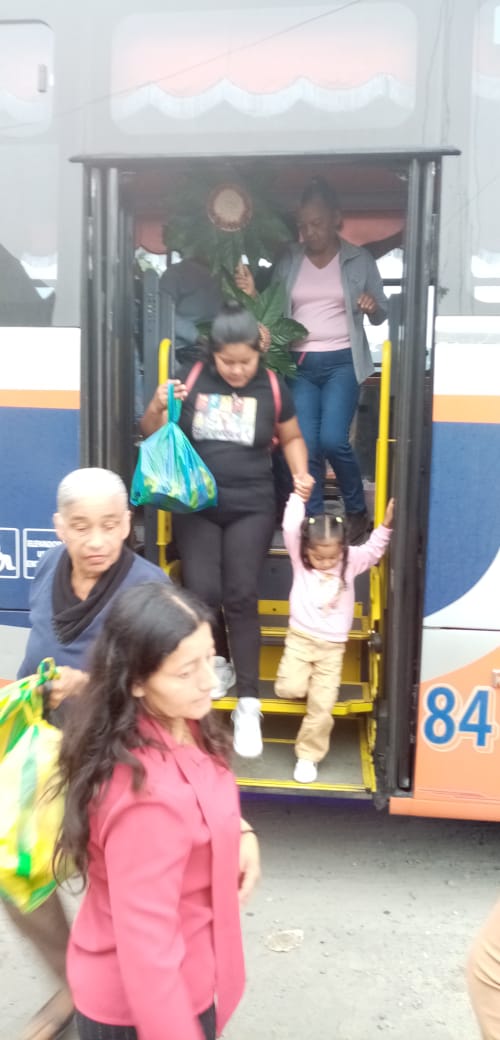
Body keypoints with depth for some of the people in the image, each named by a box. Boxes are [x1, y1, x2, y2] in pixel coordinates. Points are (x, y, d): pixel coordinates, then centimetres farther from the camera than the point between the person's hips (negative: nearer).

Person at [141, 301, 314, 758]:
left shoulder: (273, 389, 0)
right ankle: (217, 659, 23)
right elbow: (152, 433, 5)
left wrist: (301, 473, -3)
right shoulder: (192, 382, -2)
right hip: (196, 505, 1)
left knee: (241, 597, -10)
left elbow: (292, 437, 15)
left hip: (251, 508, -1)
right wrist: (157, 405, -16)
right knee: (203, 592, -11)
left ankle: (248, 705, -1)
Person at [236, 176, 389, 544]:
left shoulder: (360, 261, 4)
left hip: (342, 361, -2)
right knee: (305, 446, -5)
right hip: (299, 364, 2)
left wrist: (373, 307, -12)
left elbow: (382, 314, 11)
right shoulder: (288, 262, 6)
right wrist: (253, 295, -12)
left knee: (333, 440, -16)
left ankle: (358, 511, 9)